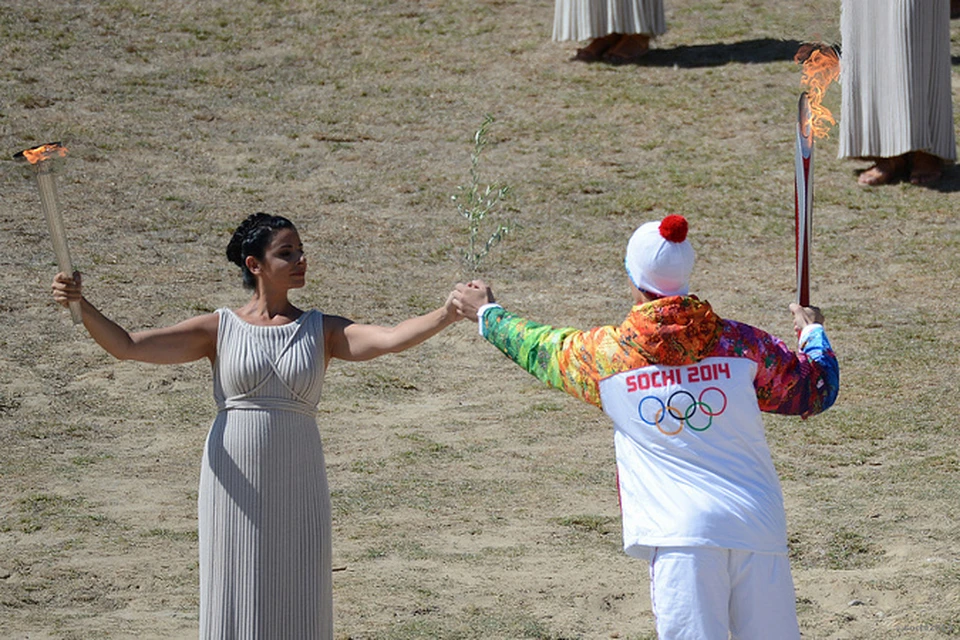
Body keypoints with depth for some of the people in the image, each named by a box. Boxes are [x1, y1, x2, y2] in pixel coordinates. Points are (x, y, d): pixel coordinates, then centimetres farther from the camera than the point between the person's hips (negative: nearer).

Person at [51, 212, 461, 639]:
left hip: (297, 487, 1)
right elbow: (126, 346, -1)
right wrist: (80, 306, -16)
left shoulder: (321, 331, 6)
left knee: (296, 602, 3)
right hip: (234, 485, -1)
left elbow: (391, 339, -9)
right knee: (235, 596, 2)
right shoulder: (220, 329, 3)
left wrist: (449, 312, -26)